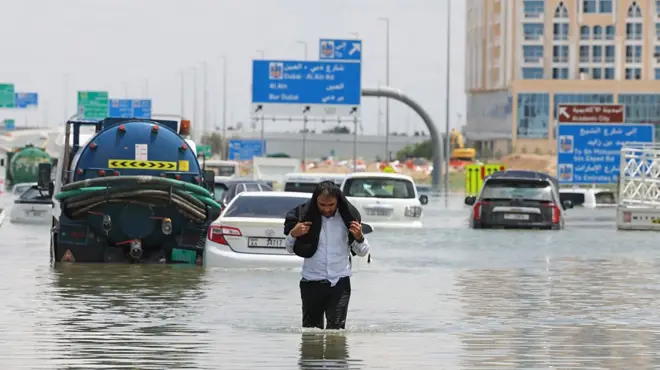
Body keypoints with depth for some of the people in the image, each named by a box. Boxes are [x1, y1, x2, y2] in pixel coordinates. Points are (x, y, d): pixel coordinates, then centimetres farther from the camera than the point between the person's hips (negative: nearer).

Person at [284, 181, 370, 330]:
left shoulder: (348, 216, -1)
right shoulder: (305, 214, -2)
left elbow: (362, 252, 8)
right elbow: (290, 249, 9)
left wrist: (359, 238, -13)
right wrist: (293, 234, -11)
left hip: (339, 284, -1)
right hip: (311, 282, 1)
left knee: (337, 329, -12)